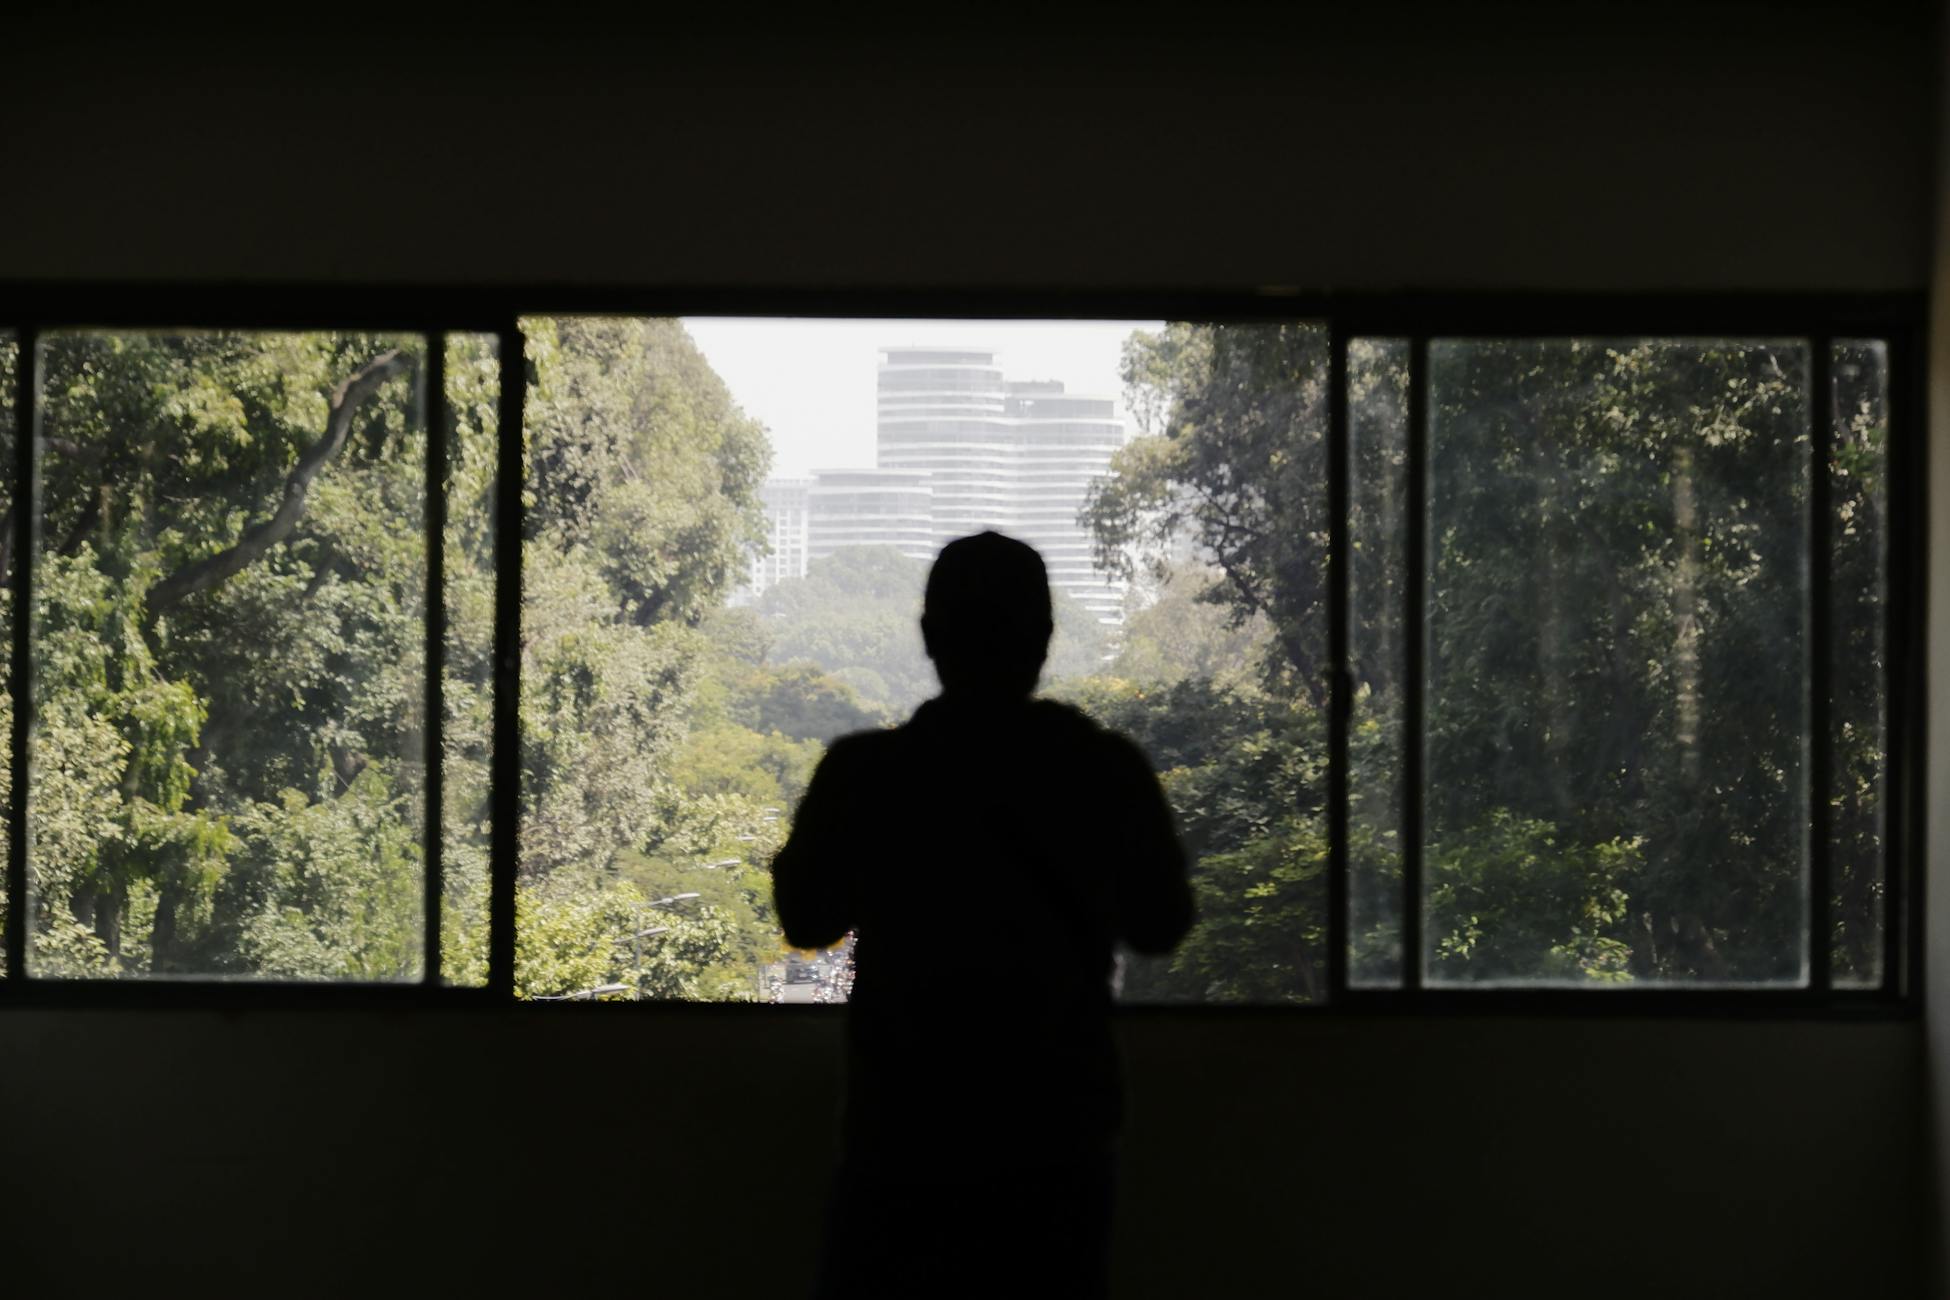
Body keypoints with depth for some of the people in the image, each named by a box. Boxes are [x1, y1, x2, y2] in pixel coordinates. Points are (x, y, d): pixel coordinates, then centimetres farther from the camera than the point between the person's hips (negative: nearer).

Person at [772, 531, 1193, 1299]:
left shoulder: (863, 771, -8)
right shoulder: (1107, 770, -5)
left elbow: (806, 919, 7)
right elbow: (1160, 924, 9)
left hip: (905, 1136, -1)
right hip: (1057, 1137, 1)